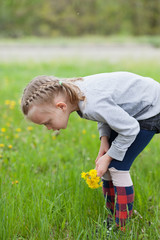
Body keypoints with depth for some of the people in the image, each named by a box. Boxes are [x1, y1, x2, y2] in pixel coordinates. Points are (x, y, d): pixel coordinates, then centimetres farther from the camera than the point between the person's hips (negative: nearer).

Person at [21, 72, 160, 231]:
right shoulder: (75, 92, -10)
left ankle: (122, 228, 0)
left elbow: (130, 129, -26)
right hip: (129, 112, 9)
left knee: (118, 167, -12)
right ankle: (112, 220, 20)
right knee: (108, 164, 7)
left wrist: (108, 157, -15)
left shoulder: (92, 105, -38)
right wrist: (104, 138, -7)